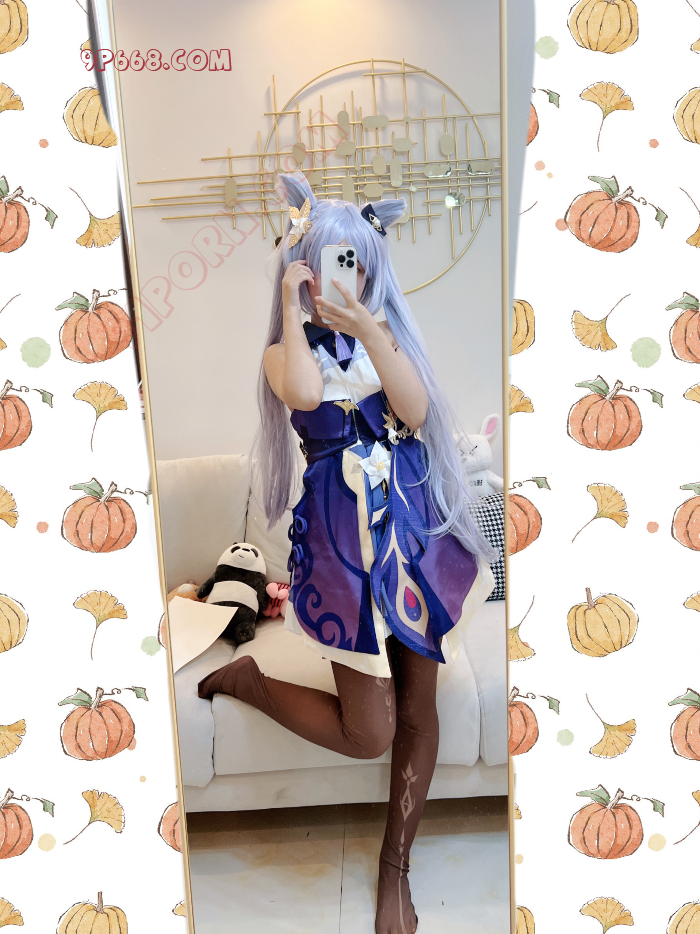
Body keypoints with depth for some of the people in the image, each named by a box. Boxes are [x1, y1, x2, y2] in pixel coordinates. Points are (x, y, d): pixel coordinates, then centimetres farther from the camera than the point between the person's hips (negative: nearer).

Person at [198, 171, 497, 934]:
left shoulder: (385, 335, 6)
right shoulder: (287, 350, -1)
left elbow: (416, 415, -11)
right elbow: (306, 394, -27)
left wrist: (372, 333, -21)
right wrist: (292, 309, -15)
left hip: (414, 524, 4)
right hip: (342, 539, -3)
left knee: (418, 709, 9)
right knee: (368, 734, 1)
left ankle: (395, 869, 29)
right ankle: (244, 679, 26)